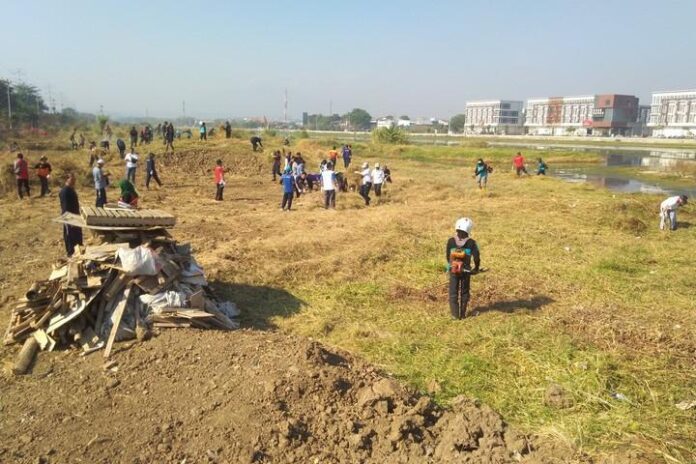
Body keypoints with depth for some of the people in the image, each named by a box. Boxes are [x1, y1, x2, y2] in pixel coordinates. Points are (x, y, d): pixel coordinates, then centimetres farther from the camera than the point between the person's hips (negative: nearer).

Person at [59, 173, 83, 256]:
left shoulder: (71, 189, 9)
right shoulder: (64, 191, -20)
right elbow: (65, 206, -22)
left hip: (75, 215, 10)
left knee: (78, 234, 18)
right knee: (70, 236, 2)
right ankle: (71, 252, 11)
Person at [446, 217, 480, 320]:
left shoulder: (450, 241, -7)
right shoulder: (471, 243, -9)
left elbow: (447, 256, 1)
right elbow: (476, 257, -11)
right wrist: (476, 268, 6)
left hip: (453, 270, 0)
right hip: (465, 270, 0)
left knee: (453, 292, 9)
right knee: (464, 292, 15)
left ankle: (455, 314, 6)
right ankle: (462, 314, 18)